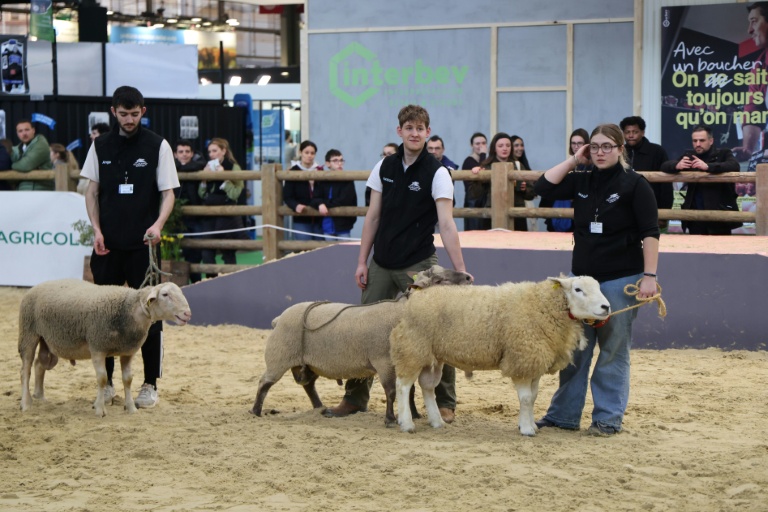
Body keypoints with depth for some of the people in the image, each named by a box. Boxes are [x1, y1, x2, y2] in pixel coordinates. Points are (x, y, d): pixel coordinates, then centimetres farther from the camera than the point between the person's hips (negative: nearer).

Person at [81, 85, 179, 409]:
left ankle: (150, 384, 9)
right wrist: (97, 230, -3)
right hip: (108, 244, 3)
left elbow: (168, 193, -2)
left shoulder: (158, 146, -1)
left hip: (143, 244, -3)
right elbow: (92, 191, 10)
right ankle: (106, 381, 17)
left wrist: (158, 224, -19)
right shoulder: (101, 147, 7)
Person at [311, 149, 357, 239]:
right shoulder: (322, 181, 6)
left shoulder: (347, 181, -6)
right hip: (327, 226, 4)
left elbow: (344, 201, -14)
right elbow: (314, 200, 0)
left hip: (343, 225, -4)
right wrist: (320, 204, -22)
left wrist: (326, 204, -10)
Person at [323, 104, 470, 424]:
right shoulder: (385, 168, 6)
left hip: (419, 265, -5)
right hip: (381, 265, 5)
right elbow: (373, 216, 10)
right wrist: (362, 261, 6)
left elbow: (446, 224, -18)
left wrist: (460, 270, -26)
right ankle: (355, 398, 20)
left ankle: (445, 403, 8)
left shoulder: (436, 173, -9)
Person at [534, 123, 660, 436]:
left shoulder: (634, 185, -7)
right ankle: (563, 414, 15)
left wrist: (649, 276, -17)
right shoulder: (582, 181, 8)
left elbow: (650, 233, -10)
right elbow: (544, 187, 1)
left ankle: (608, 419, 11)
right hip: (581, 277, 5)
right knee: (573, 350, 8)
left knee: (613, 352, 3)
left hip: (620, 281, -5)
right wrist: (574, 160, 0)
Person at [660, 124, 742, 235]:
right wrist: (677, 166, -17)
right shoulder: (689, 156, 15)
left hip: (719, 215, -4)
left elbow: (734, 166, -19)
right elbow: (665, 165, 8)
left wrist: (708, 166, -29)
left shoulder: (723, 154, 1)